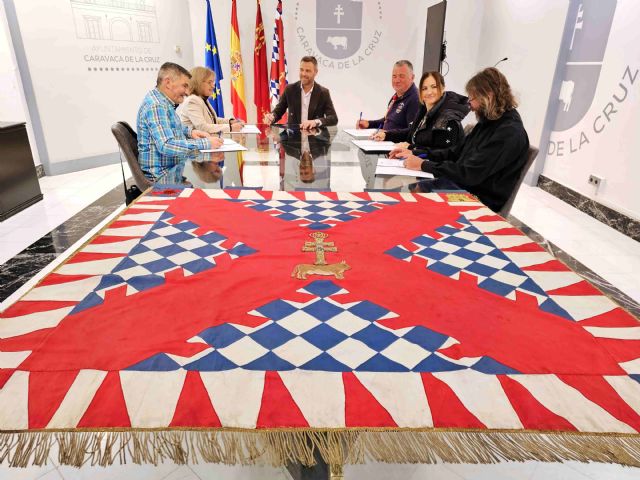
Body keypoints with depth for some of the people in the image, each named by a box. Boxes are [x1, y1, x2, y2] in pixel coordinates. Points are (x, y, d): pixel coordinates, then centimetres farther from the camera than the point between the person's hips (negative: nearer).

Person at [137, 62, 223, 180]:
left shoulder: (163, 101, 11)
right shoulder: (156, 106, -20)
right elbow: (166, 146, -30)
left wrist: (190, 132, 8)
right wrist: (205, 143, -27)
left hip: (174, 168, 10)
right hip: (162, 176, -10)